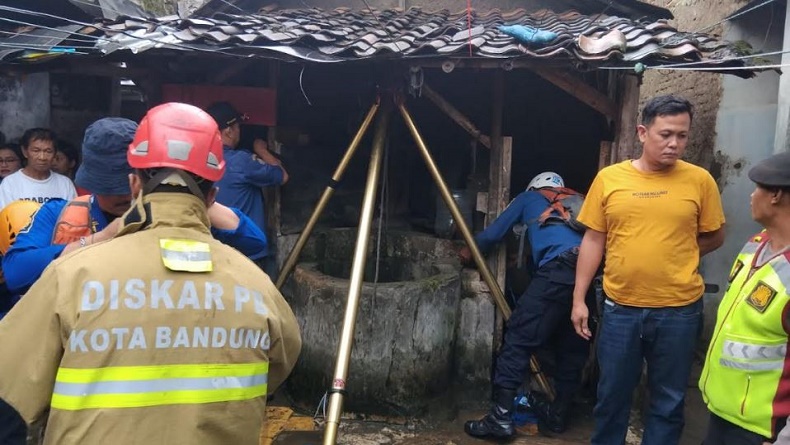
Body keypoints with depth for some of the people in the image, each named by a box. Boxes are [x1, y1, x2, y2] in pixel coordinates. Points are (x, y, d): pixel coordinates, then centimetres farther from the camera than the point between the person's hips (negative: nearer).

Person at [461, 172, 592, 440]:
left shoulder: (529, 198, 26)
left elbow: (495, 233, 27)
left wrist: (471, 249, 47)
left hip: (559, 269, -6)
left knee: (519, 336, -6)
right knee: (573, 347, 15)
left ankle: (501, 416, -11)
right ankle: (558, 414, 24)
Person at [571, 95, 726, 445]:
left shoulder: (700, 180, -3)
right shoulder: (608, 178, -1)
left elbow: (714, 237, 8)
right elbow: (593, 240, 2)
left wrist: (673, 257, 2)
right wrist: (579, 298, 1)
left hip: (679, 310, 0)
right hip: (620, 307, 1)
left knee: (668, 400, 13)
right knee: (612, 394, 15)